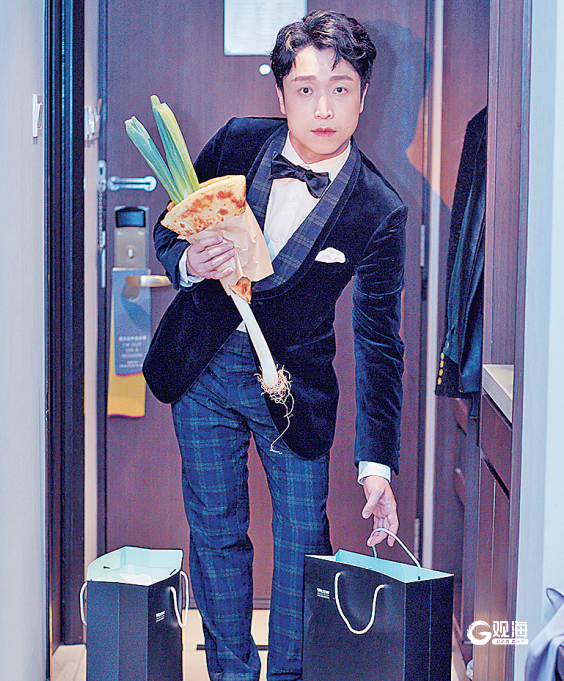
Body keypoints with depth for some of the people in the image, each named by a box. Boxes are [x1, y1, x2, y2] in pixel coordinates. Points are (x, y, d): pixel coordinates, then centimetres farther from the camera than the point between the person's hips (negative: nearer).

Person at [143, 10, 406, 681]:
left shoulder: (379, 211, -15)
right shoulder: (237, 143, -8)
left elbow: (378, 342, -13)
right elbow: (168, 230, 5)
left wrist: (377, 463, -16)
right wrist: (189, 263, -21)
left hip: (295, 380, -2)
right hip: (202, 368, 2)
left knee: (303, 537, 2)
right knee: (215, 530, 9)